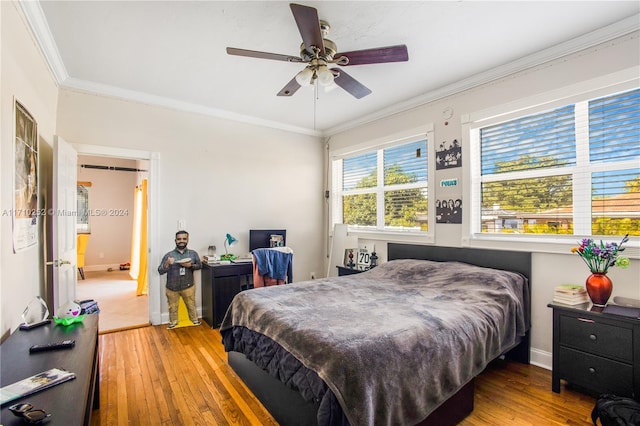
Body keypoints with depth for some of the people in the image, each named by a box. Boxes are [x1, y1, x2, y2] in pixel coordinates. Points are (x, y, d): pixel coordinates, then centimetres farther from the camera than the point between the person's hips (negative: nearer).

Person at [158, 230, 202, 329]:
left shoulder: (193, 254, -8)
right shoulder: (169, 255, -13)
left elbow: (200, 265, 3)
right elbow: (160, 271, -12)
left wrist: (191, 265, -17)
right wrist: (167, 263, -32)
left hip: (188, 286, 1)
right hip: (172, 287, 0)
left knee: (191, 305, 18)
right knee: (173, 307, 19)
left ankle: (194, 320, 42)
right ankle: (173, 323, 44)